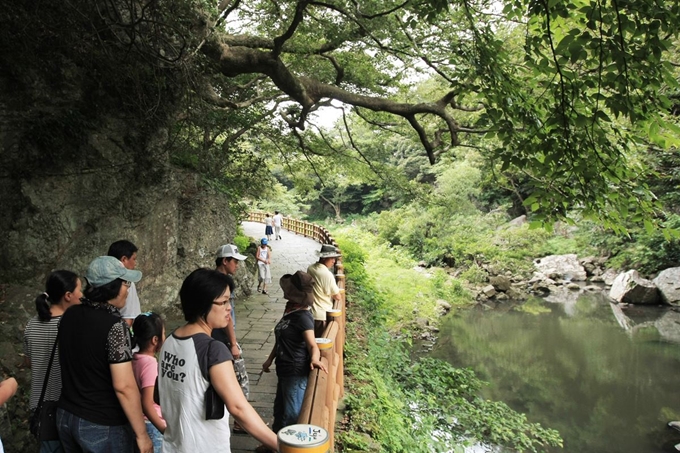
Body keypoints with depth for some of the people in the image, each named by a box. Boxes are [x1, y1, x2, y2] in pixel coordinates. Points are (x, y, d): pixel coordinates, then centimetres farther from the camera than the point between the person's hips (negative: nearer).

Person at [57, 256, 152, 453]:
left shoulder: (69, 316, -1)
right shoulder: (114, 326, -23)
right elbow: (123, 386, -24)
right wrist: (142, 435, -17)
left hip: (66, 417, 7)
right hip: (103, 426, -7)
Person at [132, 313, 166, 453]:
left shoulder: (134, 360, 0)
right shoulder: (151, 364, -23)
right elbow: (147, 404, -28)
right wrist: (164, 430, -28)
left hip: (138, 423, 8)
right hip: (152, 426, -8)